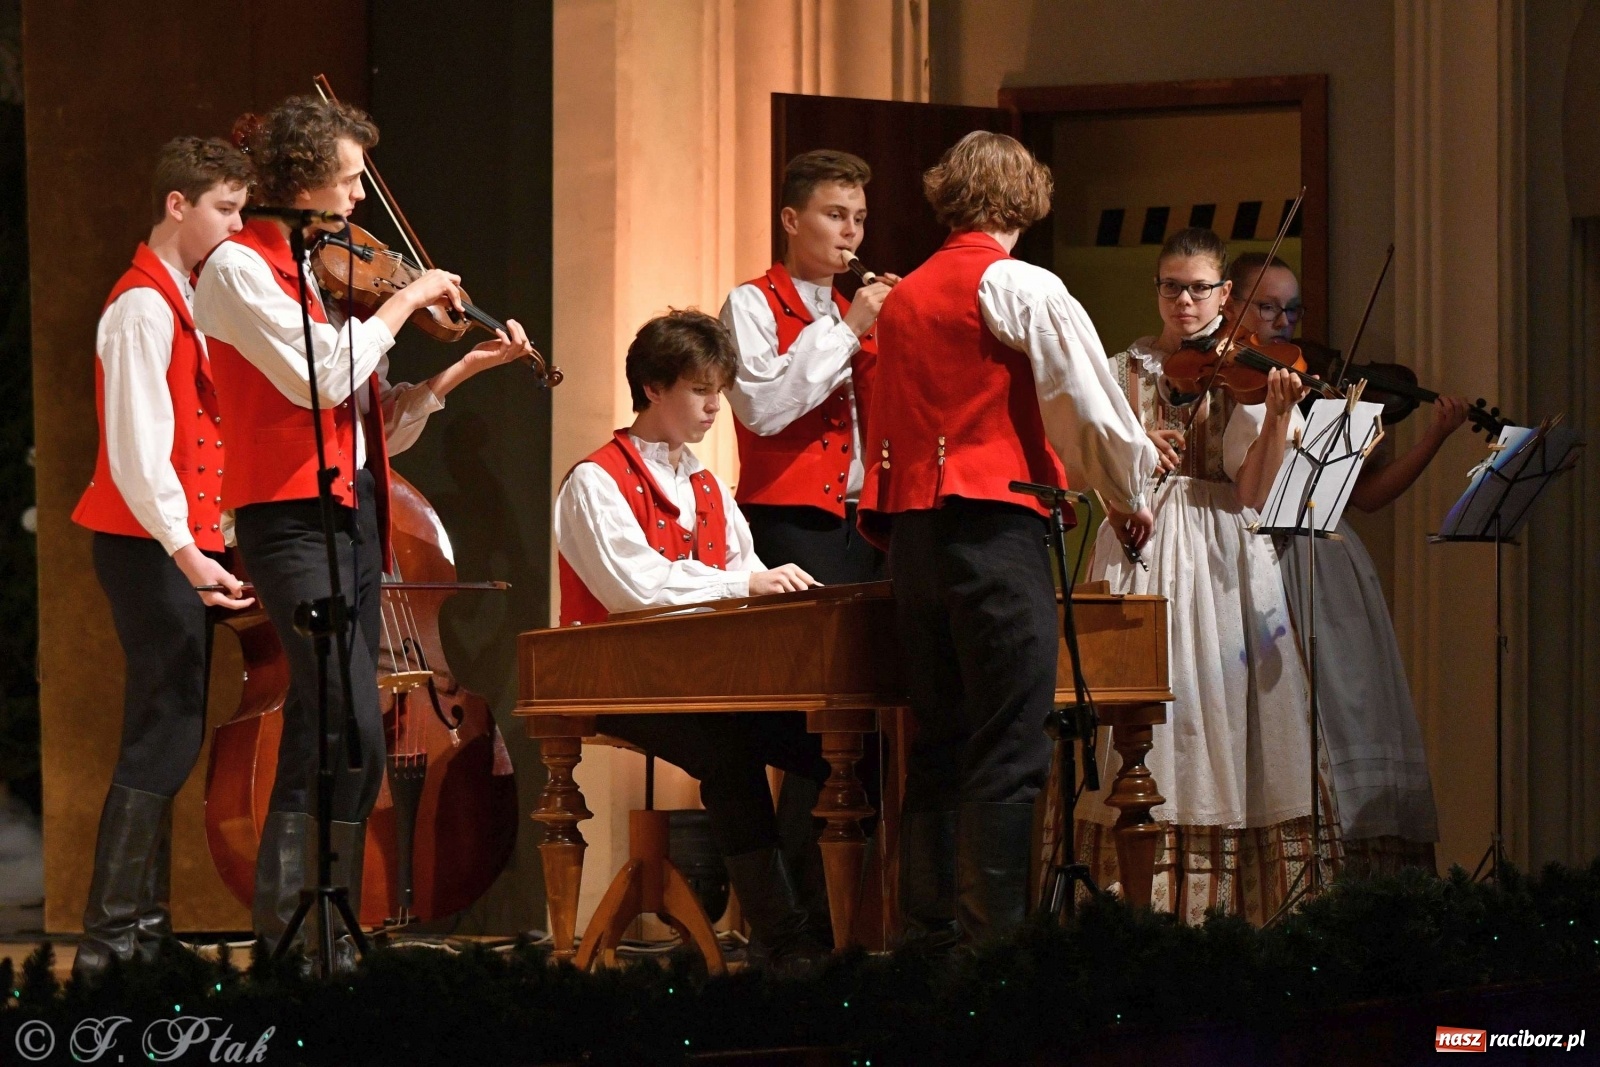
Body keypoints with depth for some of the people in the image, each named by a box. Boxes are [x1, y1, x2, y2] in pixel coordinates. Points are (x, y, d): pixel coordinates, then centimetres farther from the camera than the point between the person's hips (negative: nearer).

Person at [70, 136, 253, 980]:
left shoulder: (184, 302, 18)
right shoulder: (143, 308, -12)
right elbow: (138, 450, -20)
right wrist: (186, 552, -27)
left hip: (179, 546, 10)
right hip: (151, 548, -10)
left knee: (167, 741, 11)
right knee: (165, 738, -12)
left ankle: (143, 923, 15)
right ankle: (109, 939, -13)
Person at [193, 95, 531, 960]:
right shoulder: (239, 266, -6)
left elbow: (380, 420, 17)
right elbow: (319, 375, -20)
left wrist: (466, 366, 7)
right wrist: (406, 299, -10)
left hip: (355, 513, 9)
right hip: (292, 516, -9)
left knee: (323, 736, 10)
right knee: (353, 734, -19)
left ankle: (287, 931, 16)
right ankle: (304, 931, -17)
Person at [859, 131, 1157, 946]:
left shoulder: (904, 297, 17)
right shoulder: (1023, 288, -4)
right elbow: (1091, 407, -7)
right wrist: (1129, 498, 9)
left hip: (911, 530, 7)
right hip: (995, 525, -7)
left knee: (938, 747, 11)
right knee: (1009, 755, -8)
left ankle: (929, 933, 11)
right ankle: (994, 940, -13)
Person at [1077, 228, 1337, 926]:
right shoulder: (1125, 371, 13)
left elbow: (1252, 490, -6)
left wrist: (1279, 417, -21)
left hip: (1223, 561, -1)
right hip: (1138, 555, 1)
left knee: (1222, 707, -10)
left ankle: (1230, 908, -9)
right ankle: (1137, 906, -8)